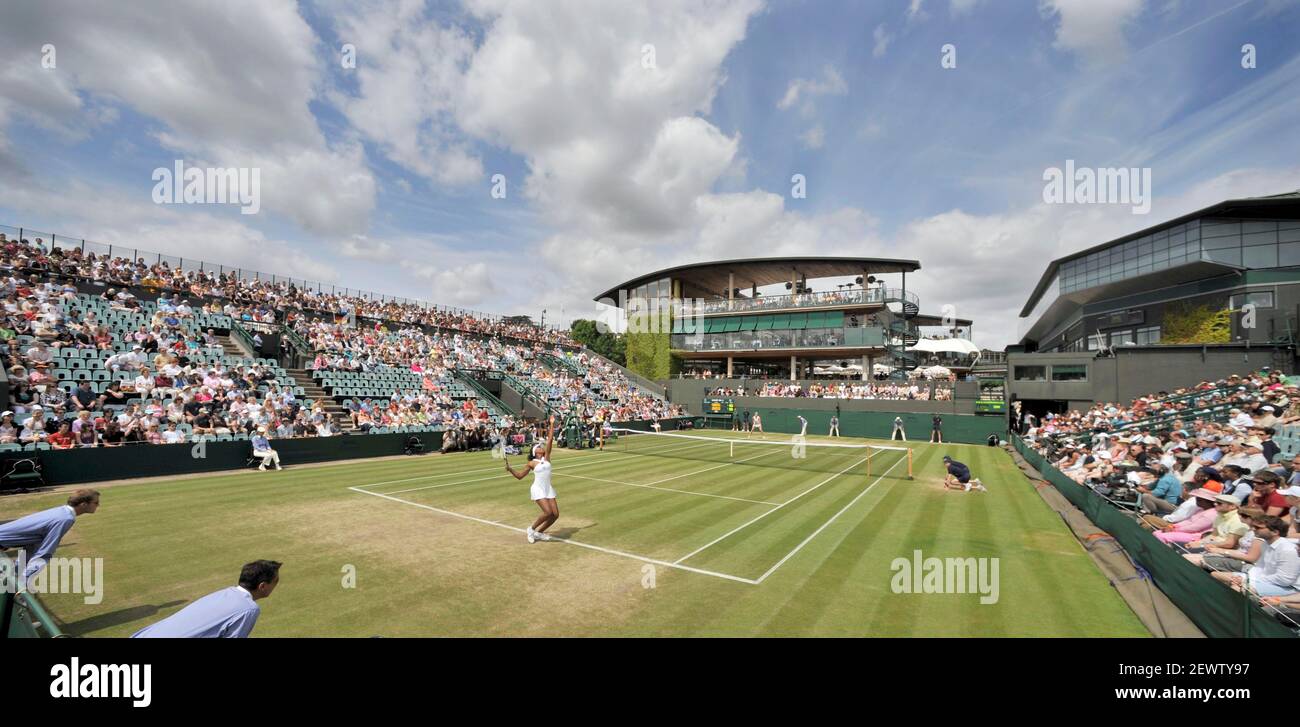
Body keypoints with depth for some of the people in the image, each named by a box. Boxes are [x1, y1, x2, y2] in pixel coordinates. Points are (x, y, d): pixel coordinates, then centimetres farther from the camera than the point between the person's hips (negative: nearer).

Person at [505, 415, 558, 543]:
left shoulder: (546, 457, 7)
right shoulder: (531, 463, 1)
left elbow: (550, 440, 0)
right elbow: (519, 476, 5)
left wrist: (552, 424, -3)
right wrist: (509, 469, -11)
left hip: (549, 489, 5)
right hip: (538, 489, -5)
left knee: (555, 514, -1)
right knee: (548, 512, -19)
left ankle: (539, 532, 20)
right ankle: (531, 529, 6)